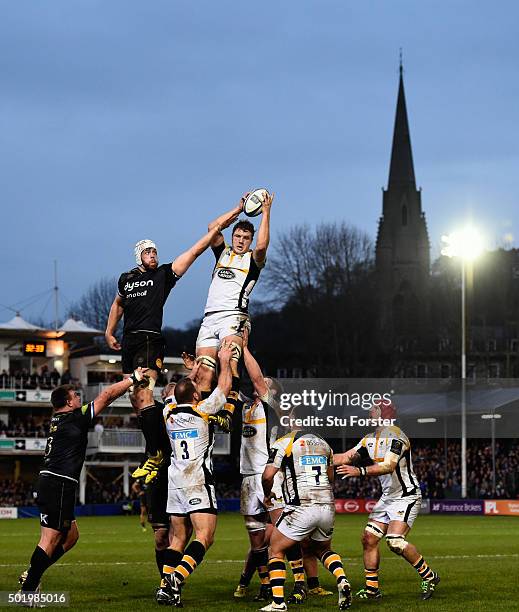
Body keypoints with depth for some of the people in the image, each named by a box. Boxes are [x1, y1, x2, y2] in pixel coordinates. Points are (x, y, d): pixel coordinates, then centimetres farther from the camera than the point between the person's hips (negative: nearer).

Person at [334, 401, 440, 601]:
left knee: (395, 542, -21)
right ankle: (372, 588, 10)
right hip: (387, 497, 9)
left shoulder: (395, 437, -18)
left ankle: (429, 577, -4)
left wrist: (360, 471, -36)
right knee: (369, 539, 2)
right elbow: (345, 458, 13)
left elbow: (389, 466, -30)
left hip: (406, 496, -9)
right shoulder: (369, 440, 10)